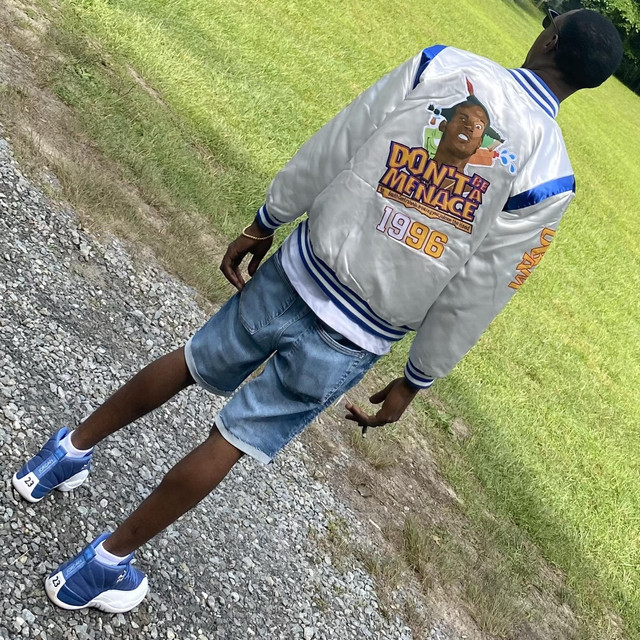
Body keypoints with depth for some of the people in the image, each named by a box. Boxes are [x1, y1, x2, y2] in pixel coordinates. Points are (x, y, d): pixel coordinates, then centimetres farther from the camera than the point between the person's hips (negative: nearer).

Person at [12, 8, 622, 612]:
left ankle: (71, 449, 42)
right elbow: (470, 301, -7)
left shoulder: (441, 64, -6)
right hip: (349, 342, -2)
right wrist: (413, 383, 6)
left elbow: (325, 152, -3)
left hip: (294, 271, 2)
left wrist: (263, 224, 10)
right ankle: (106, 561, 27)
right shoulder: (548, 180, -11)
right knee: (230, 442, 11)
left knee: (193, 360, 25)